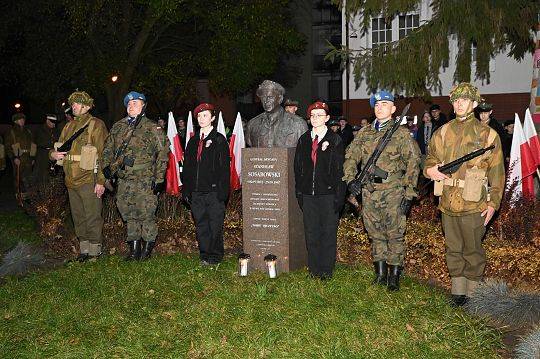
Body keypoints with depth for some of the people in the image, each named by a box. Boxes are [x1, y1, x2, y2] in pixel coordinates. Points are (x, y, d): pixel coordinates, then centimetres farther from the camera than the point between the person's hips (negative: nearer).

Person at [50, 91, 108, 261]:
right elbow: (59, 147, 25)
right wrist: (53, 154, -1)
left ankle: (95, 251, 9)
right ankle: (84, 249, 24)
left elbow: (103, 155, -11)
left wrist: (101, 181, -16)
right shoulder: (69, 126, 16)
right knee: (78, 217, 14)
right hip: (71, 180, 7)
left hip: (88, 180, -7)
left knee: (92, 217, -1)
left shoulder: (96, 125, -6)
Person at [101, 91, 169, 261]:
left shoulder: (152, 128, -2)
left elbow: (162, 153, -6)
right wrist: (106, 165, 6)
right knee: (129, 215, 10)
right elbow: (108, 148, 23)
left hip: (145, 181, -5)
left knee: (146, 214, -3)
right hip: (124, 179, 5)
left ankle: (148, 247, 11)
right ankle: (134, 248, 21)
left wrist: (159, 178, -10)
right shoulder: (118, 127, 14)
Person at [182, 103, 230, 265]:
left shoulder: (219, 139, 0)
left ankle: (214, 256, 9)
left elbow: (224, 166, -5)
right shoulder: (193, 141, 15)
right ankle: (205, 255, 18)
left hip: (213, 191, -5)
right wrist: (186, 190, 10)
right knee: (201, 225, 8)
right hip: (196, 191, 5)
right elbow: (187, 166, 16)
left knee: (215, 225, -1)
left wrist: (222, 190, -12)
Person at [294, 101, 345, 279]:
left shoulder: (335, 140, -1)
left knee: (328, 233, 4)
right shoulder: (304, 139, 10)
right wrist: (299, 192, 6)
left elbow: (340, 169, -4)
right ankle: (314, 270, 20)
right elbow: (297, 167, 12)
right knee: (311, 233, 9)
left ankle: (327, 270, 15)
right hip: (308, 194, 4)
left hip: (328, 194, -3)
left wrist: (339, 196, -9)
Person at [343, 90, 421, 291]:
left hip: (393, 191, -4)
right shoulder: (364, 133, 12)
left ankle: (394, 276, 11)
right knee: (376, 234, 11)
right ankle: (380, 274, 23)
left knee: (395, 234, 1)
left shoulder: (401, 134, 0)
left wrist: (408, 193, -9)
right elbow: (351, 157, 14)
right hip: (369, 192, 4)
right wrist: (350, 182, 1)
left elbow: (413, 162, -3)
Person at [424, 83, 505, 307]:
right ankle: (458, 290, 25)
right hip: (448, 202, 4)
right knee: (453, 248, 12)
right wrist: (430, 170, -5)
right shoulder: (443, 132, 8)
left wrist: (493, 203, -3)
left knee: (472, 250, 5)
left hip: (473, 204, -4)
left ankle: (473, 292, 19)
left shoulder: (487, 134, -2)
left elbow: (497, 172, 1)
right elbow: (431, 159, 19)